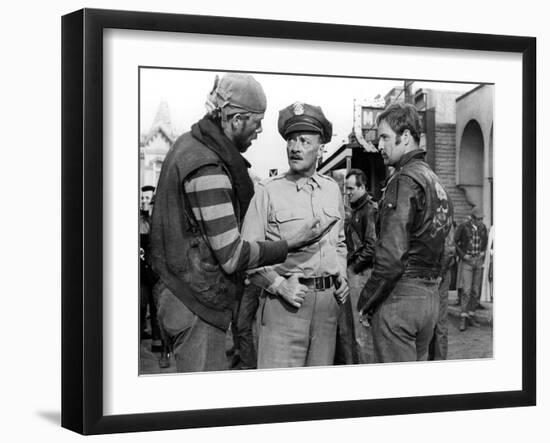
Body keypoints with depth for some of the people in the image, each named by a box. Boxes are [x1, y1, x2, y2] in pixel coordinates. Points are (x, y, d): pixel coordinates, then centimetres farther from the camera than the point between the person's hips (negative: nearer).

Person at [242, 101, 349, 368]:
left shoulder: (332, 189, 12)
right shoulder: (268, 192, -3)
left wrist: (342, 277, 10)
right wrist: (279, 285, -15)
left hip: (328, 297, 5)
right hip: (285, 300, -5)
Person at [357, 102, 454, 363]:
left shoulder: (404, 180, -13)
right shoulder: (435, 180, 15)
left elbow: (392, 255, -19)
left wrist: (366, 301, -10)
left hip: (399, 295, -9)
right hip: (431, 295, 9)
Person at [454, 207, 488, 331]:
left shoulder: (482, 228, 3)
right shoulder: (463, 227, -11)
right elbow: (454, 242, -6)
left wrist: (483, 252, 5)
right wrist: (462, 255, -12)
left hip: (479, 261, 5)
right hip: (467, 261, -5)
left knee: (476, 291, 6)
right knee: (466, 290, -13)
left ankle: (471, 316, 16)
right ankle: (463, 320, -12)